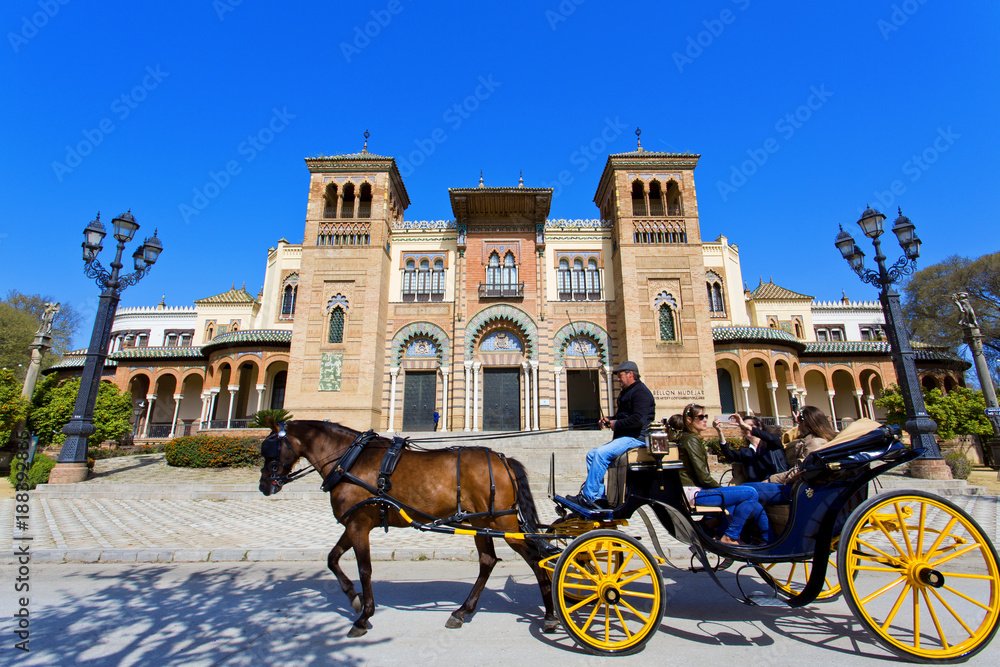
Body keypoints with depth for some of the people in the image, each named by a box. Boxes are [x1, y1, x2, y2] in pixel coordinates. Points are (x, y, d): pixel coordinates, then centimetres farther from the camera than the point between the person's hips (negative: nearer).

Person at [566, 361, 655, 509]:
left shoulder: (641, 392, -11)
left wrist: (616, 424, -15)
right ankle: (599, 495, -1)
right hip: (624, 437, 11)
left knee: (601, 453, -27)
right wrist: (609, 420, 11)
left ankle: (588, 497, -24)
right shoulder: (625, 392, 23)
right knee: (591, 454, 1)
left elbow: (639, 419, -24)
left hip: (636, 438, -11)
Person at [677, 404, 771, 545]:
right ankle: (729, 537, -8)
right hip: (694, 493, -10)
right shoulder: (692, 440, -13)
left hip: (696, 489, 10)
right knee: (750, 493, -16)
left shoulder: (685, 438, 17)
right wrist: (721, 488, -1)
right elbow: (703, 476, -16)